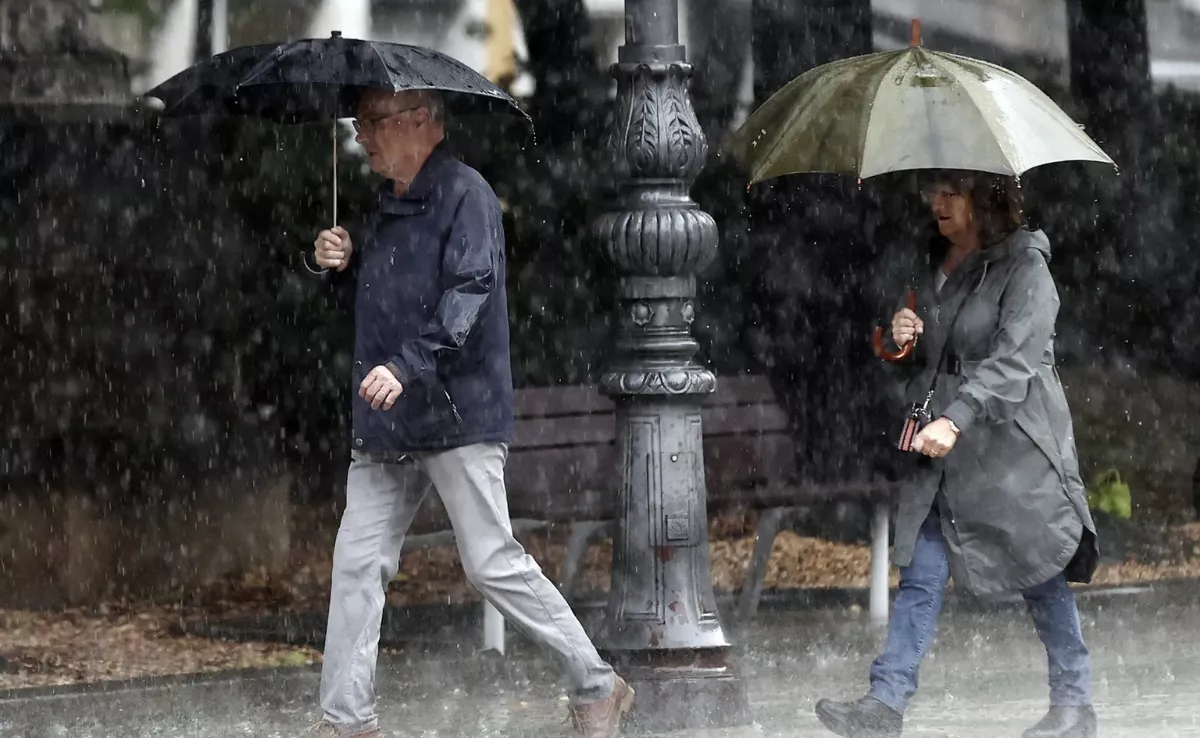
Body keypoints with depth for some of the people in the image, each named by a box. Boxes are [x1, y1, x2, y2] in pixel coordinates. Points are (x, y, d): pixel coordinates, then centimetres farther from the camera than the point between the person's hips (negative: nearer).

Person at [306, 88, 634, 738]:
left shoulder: (465, 195, -10)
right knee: (357, 563, 3)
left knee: (492, 563, -6)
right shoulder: (387, 207, 17)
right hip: (387, 426, 8)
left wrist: (407, 366, -32)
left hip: (458, 415, -8)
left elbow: (468, 293, -21)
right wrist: (339, 261, 8)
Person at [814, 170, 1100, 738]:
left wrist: (955, 420, -31)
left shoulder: (1023, 266, -11)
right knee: (920, 574, -1)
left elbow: (1014, 360, -22)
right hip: (943, 444, 7)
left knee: (1041, 576, 2)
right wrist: (906, 336, 2)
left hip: (1013, 443, -7)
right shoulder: (937, 265, 13)